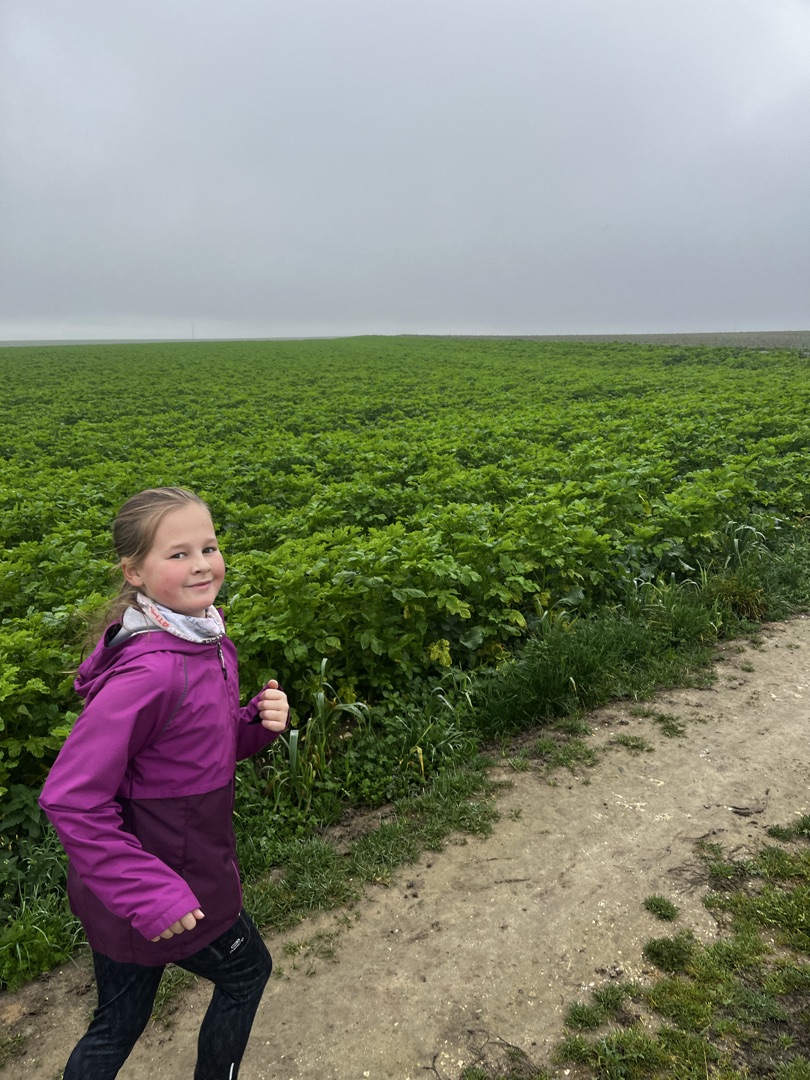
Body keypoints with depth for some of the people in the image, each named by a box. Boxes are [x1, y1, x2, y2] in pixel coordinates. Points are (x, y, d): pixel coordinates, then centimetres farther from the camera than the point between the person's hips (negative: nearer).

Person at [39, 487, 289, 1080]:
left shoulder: (207, 640, -2)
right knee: (247, 968, 20)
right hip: (166, 880, -7)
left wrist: (259, 722, -9)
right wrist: (148, 892, -27)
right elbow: (71, 797, -29)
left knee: (118, 1024, 24)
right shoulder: (149, 671, -31)